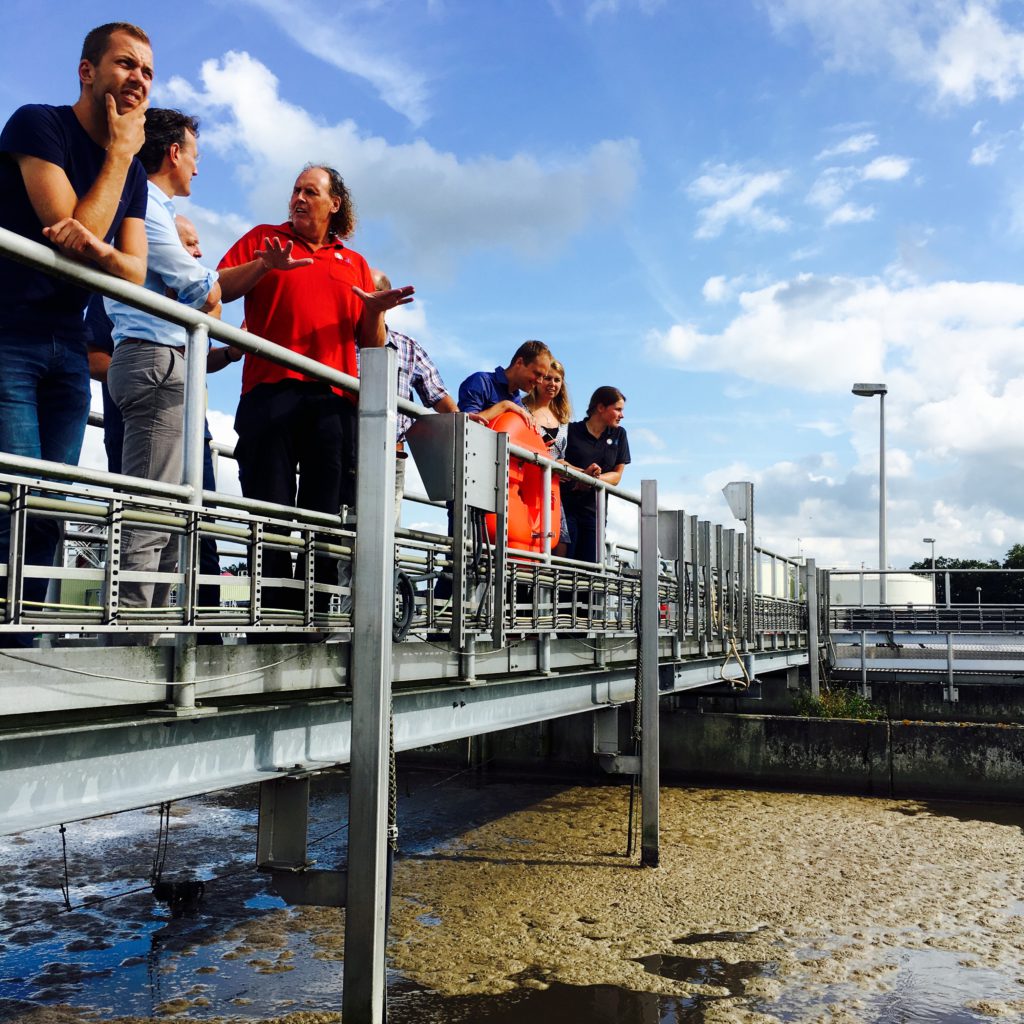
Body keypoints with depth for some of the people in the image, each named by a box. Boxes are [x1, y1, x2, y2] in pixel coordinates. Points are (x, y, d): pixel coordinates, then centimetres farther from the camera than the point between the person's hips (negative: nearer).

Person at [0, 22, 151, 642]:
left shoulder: (132, 173, 16)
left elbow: (134, 272, 5)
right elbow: (75, 227, -14)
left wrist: (100, 250, -18)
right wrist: (120, 151, -6)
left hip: (67, 349, 7)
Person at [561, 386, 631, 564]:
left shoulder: (619, 434, 14)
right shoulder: (572, 431, 4)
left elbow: (617, 475, 9)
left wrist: (595, 479, -11)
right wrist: (583, 473, -22)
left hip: (594, 510, 3)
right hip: (566, 505, -3)